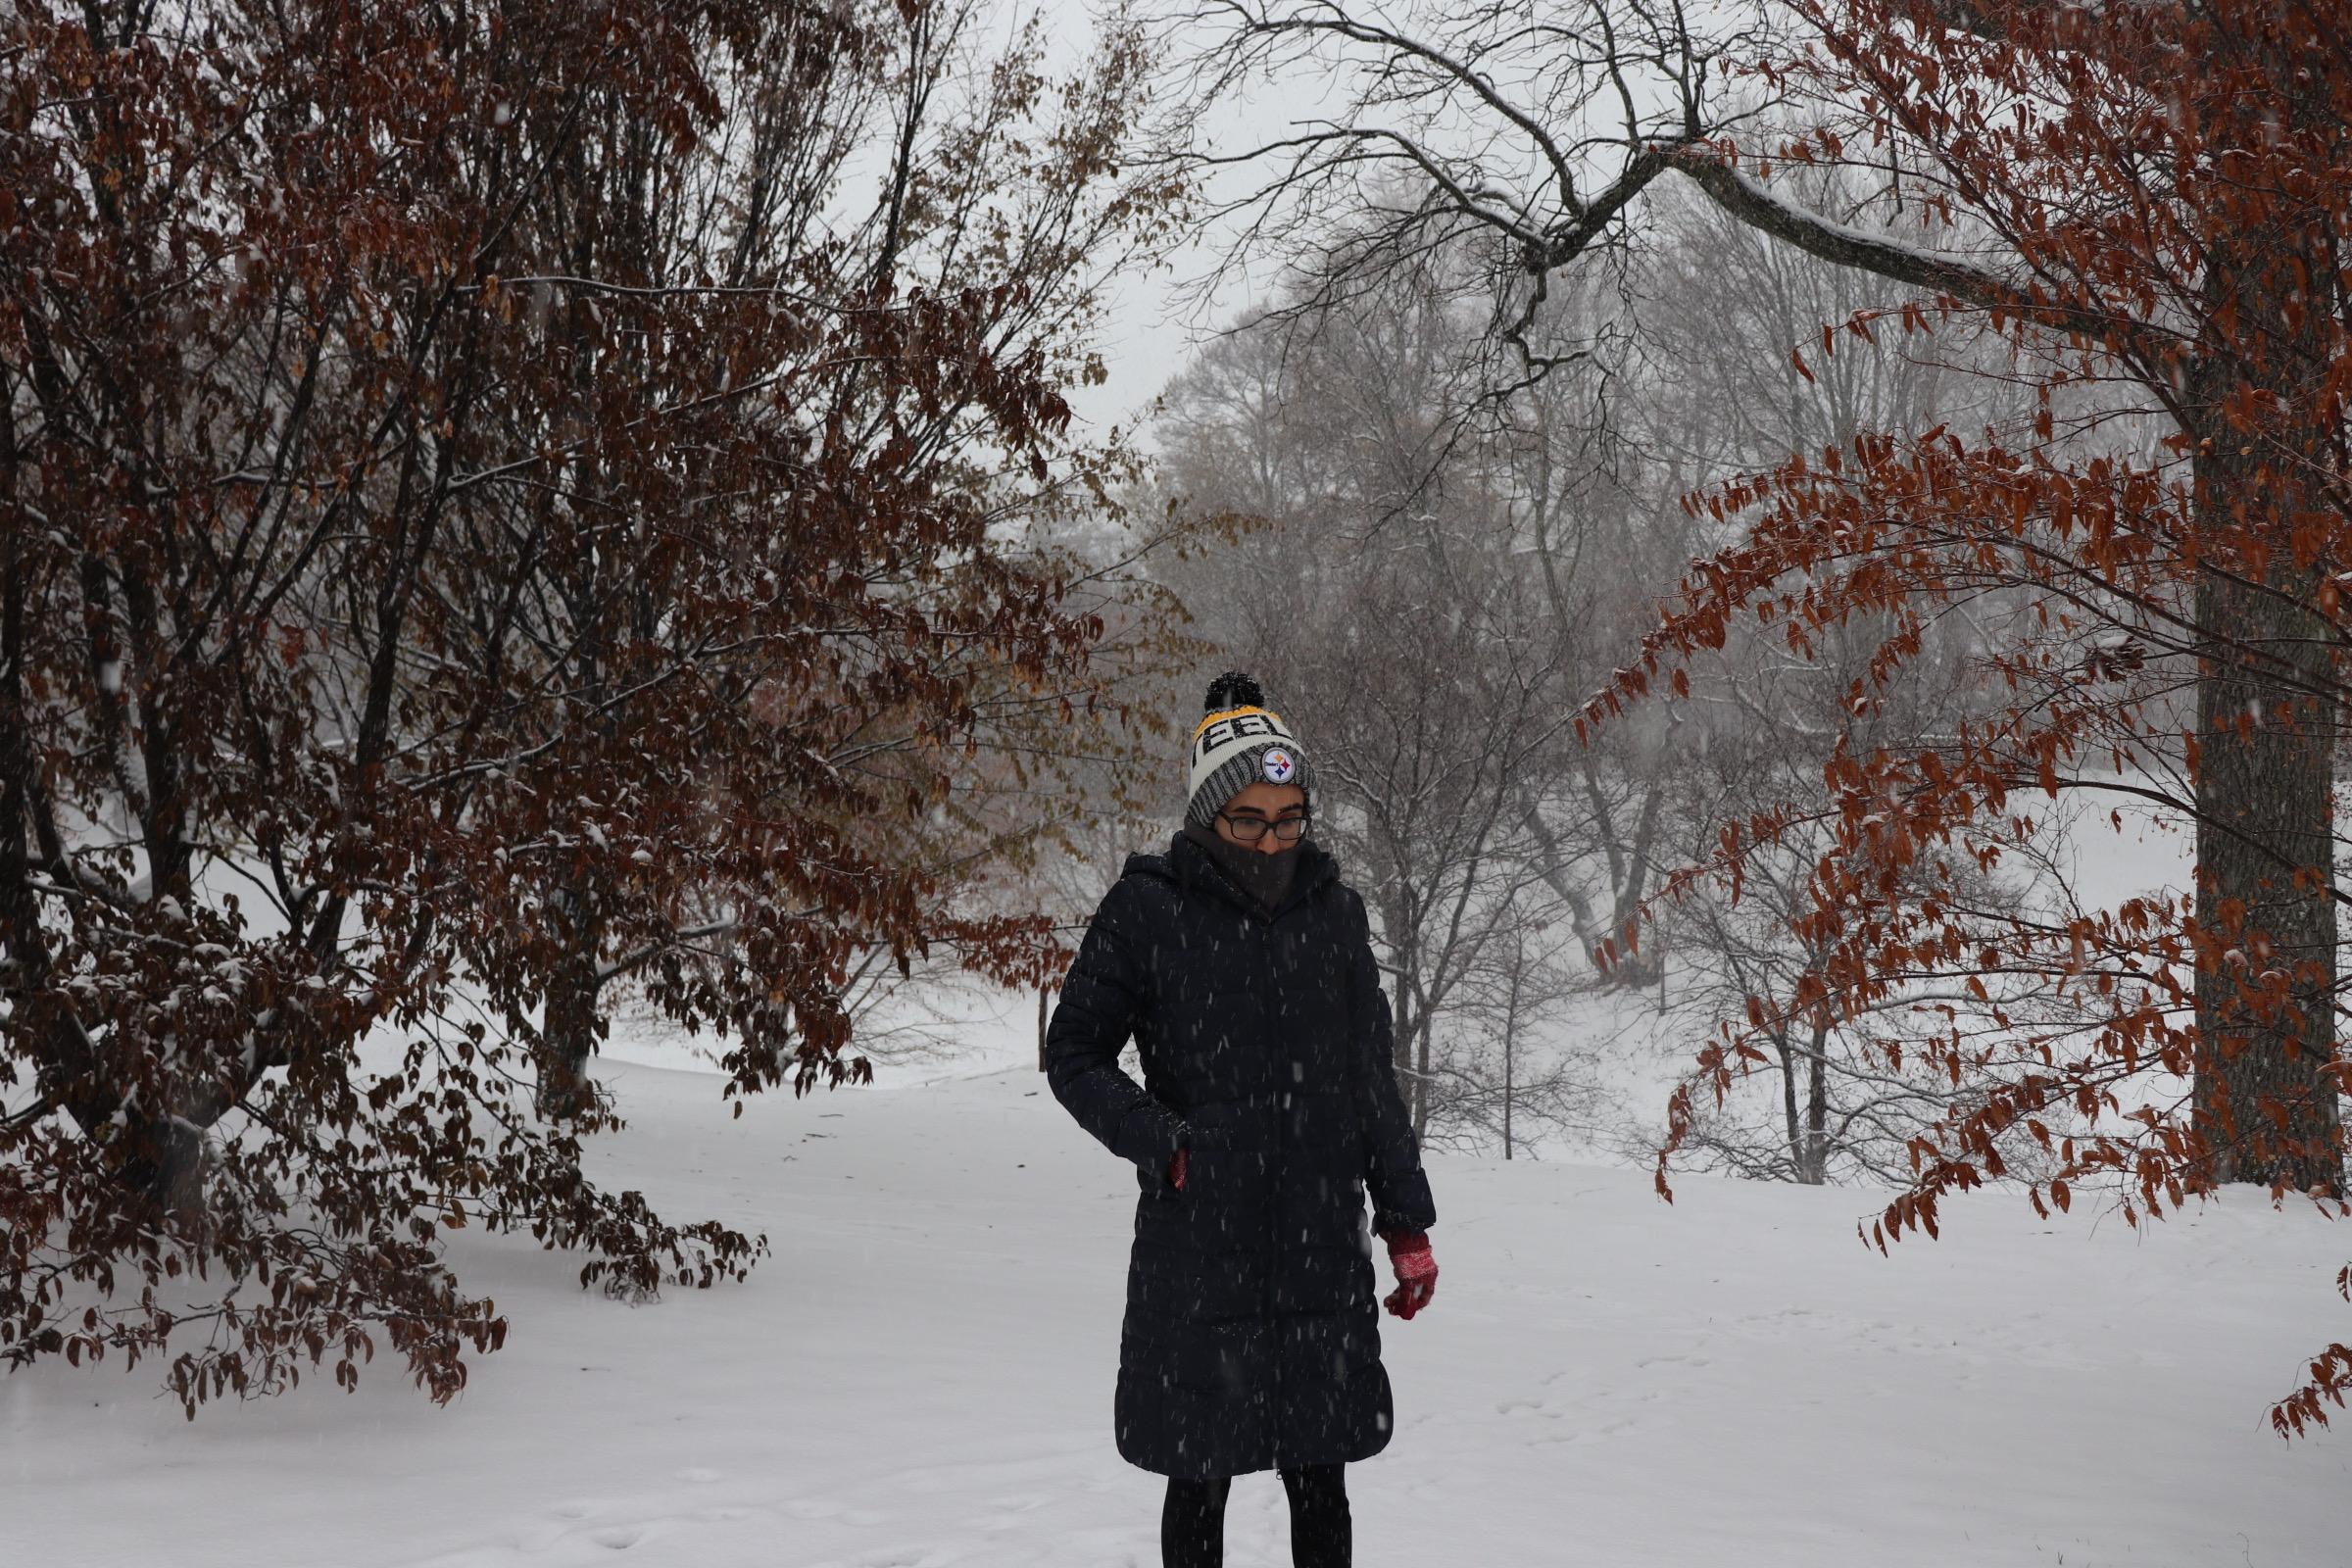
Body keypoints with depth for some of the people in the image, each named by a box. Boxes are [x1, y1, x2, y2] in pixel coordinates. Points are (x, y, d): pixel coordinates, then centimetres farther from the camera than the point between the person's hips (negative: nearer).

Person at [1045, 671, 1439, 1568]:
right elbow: (1073, 1055, 1)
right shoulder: (1147, 911, -5)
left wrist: (1408, 1224, 10)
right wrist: (1165, 1144, -12)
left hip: (1323, 1252, 3)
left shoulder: (1333, 912, 6)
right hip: (1196, 1255, -3)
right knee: (1200, 1479, 7)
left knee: (1319, 1478, 10)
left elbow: (1371, 1083, 12)